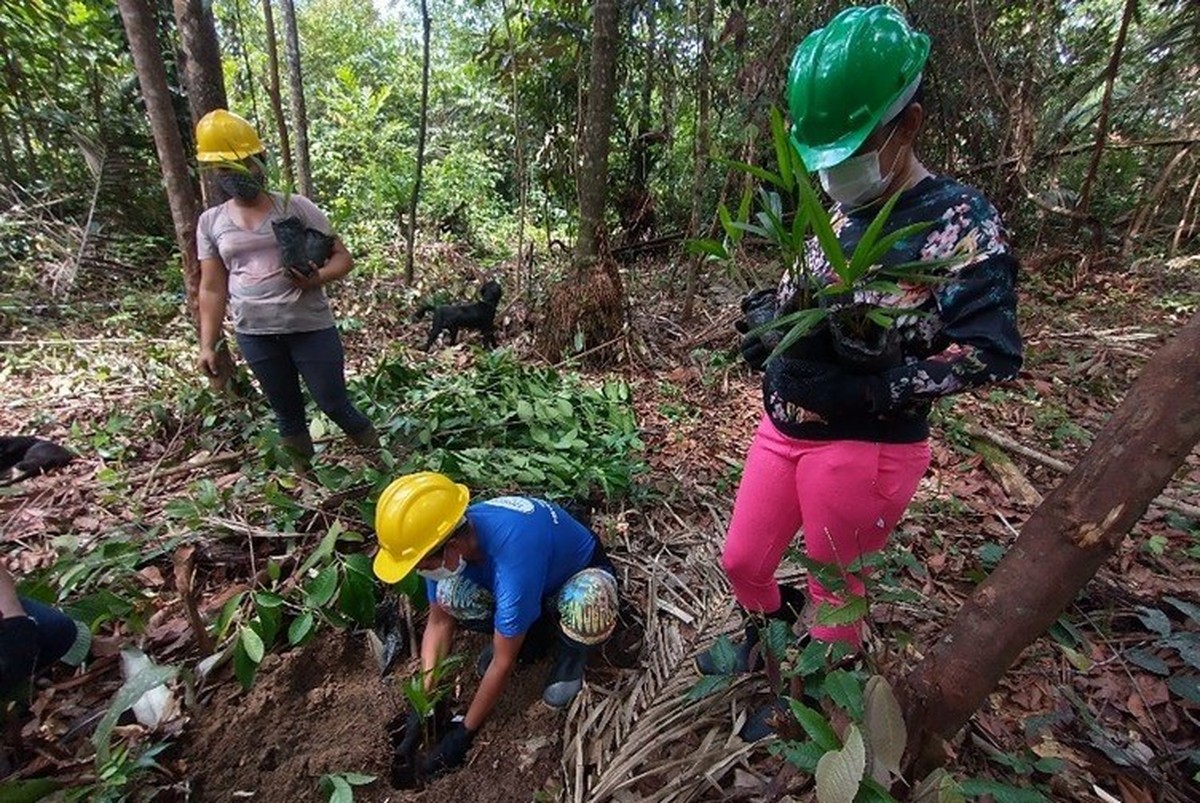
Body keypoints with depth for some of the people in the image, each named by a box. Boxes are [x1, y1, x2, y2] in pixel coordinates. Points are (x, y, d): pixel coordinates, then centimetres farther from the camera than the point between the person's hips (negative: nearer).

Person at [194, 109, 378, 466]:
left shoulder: (295, 206, -2)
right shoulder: (211, 222, 7)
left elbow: (342, 257, -2)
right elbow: (213, 288, 9)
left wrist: (318, 278, -23)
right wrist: (208, 344, 5)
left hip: (310, 327, -3)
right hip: (254, 334, 3)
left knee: (335, 405, 1)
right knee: (287, 414, 12)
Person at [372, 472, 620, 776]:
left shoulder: (513, 558, -43)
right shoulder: (449, 536, -22)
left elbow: (503, 662, -29)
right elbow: (439, 621, -8)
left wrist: (464, 733, -18)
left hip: (583, 572, -5)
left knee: (587, 608, -41)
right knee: (449, 594, -19)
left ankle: (570, 654, -5)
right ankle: (528, 632, 7)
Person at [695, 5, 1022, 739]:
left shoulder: (961, 223, -13)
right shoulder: (839, 214, 7)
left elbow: (993, 352, -16)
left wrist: (864, 389, -24)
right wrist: (772, 317, -5)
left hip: (866, 448, -6)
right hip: (784, 429, 7)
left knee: (834, 583, 16)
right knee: (743, 560, 19)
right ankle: (762, 643, 54)